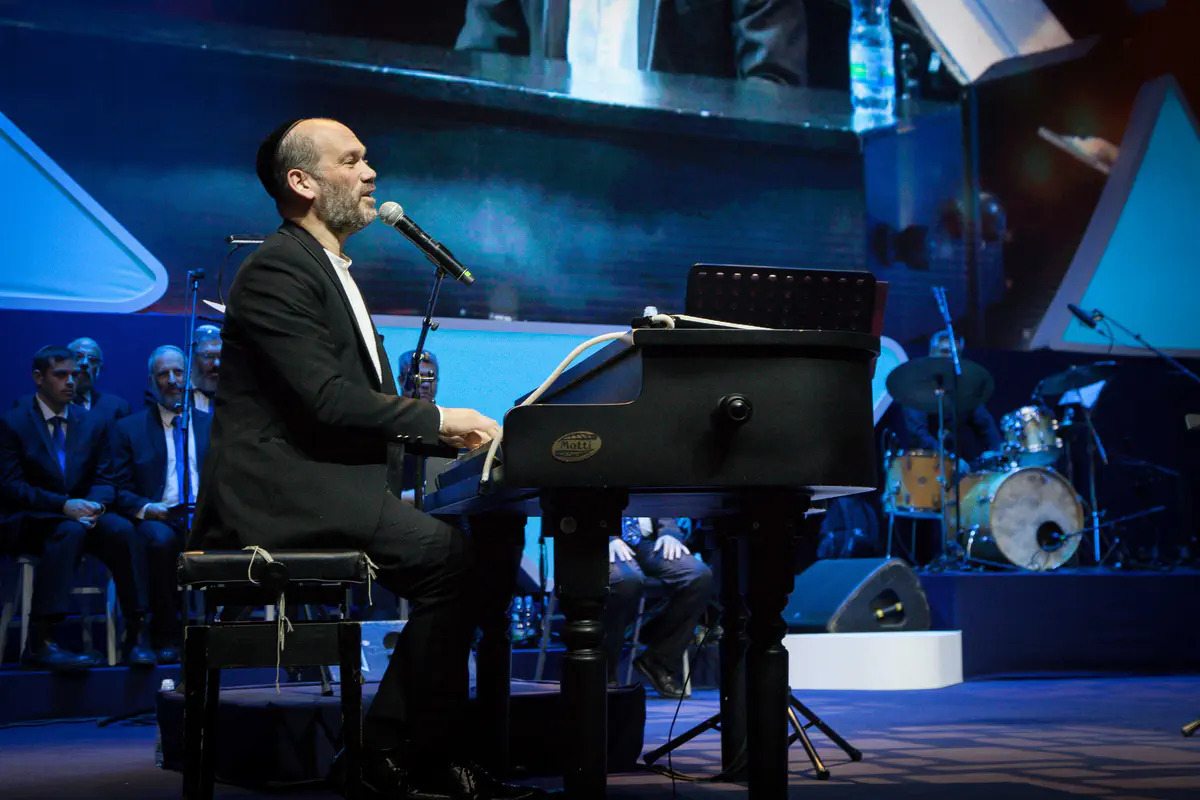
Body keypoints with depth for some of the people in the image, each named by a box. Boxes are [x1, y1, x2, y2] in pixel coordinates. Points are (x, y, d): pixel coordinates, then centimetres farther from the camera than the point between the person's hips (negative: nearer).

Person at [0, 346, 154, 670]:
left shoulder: (93, 424, 15)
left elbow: (103, 481, 10)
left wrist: (95, 504, -16)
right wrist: (63, 506, -22)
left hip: (80, 514, 4)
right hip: (29, 522, -4)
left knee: (122, 529, -28)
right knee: (69, 531, -37)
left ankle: (134, 636, -28)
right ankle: (41, 640, -39)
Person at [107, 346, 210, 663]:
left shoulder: (213, 425, 20)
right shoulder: (127, 429, 14)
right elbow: (120, 491, 7)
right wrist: (145, 508, -15)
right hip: (156, 517, -1)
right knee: (161, 540, -39)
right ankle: (165, 637, -25)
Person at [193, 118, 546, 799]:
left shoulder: (332, 271, 22)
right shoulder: (278, 272, -11)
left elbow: (365, 396, 22)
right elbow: (327, 401, -21)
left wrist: (439, 431, 6)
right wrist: (437, 418, -13)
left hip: (328, 480, 10)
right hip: (280, 492, -10)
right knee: (446, 552, -23)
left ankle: (392, 745, -1)